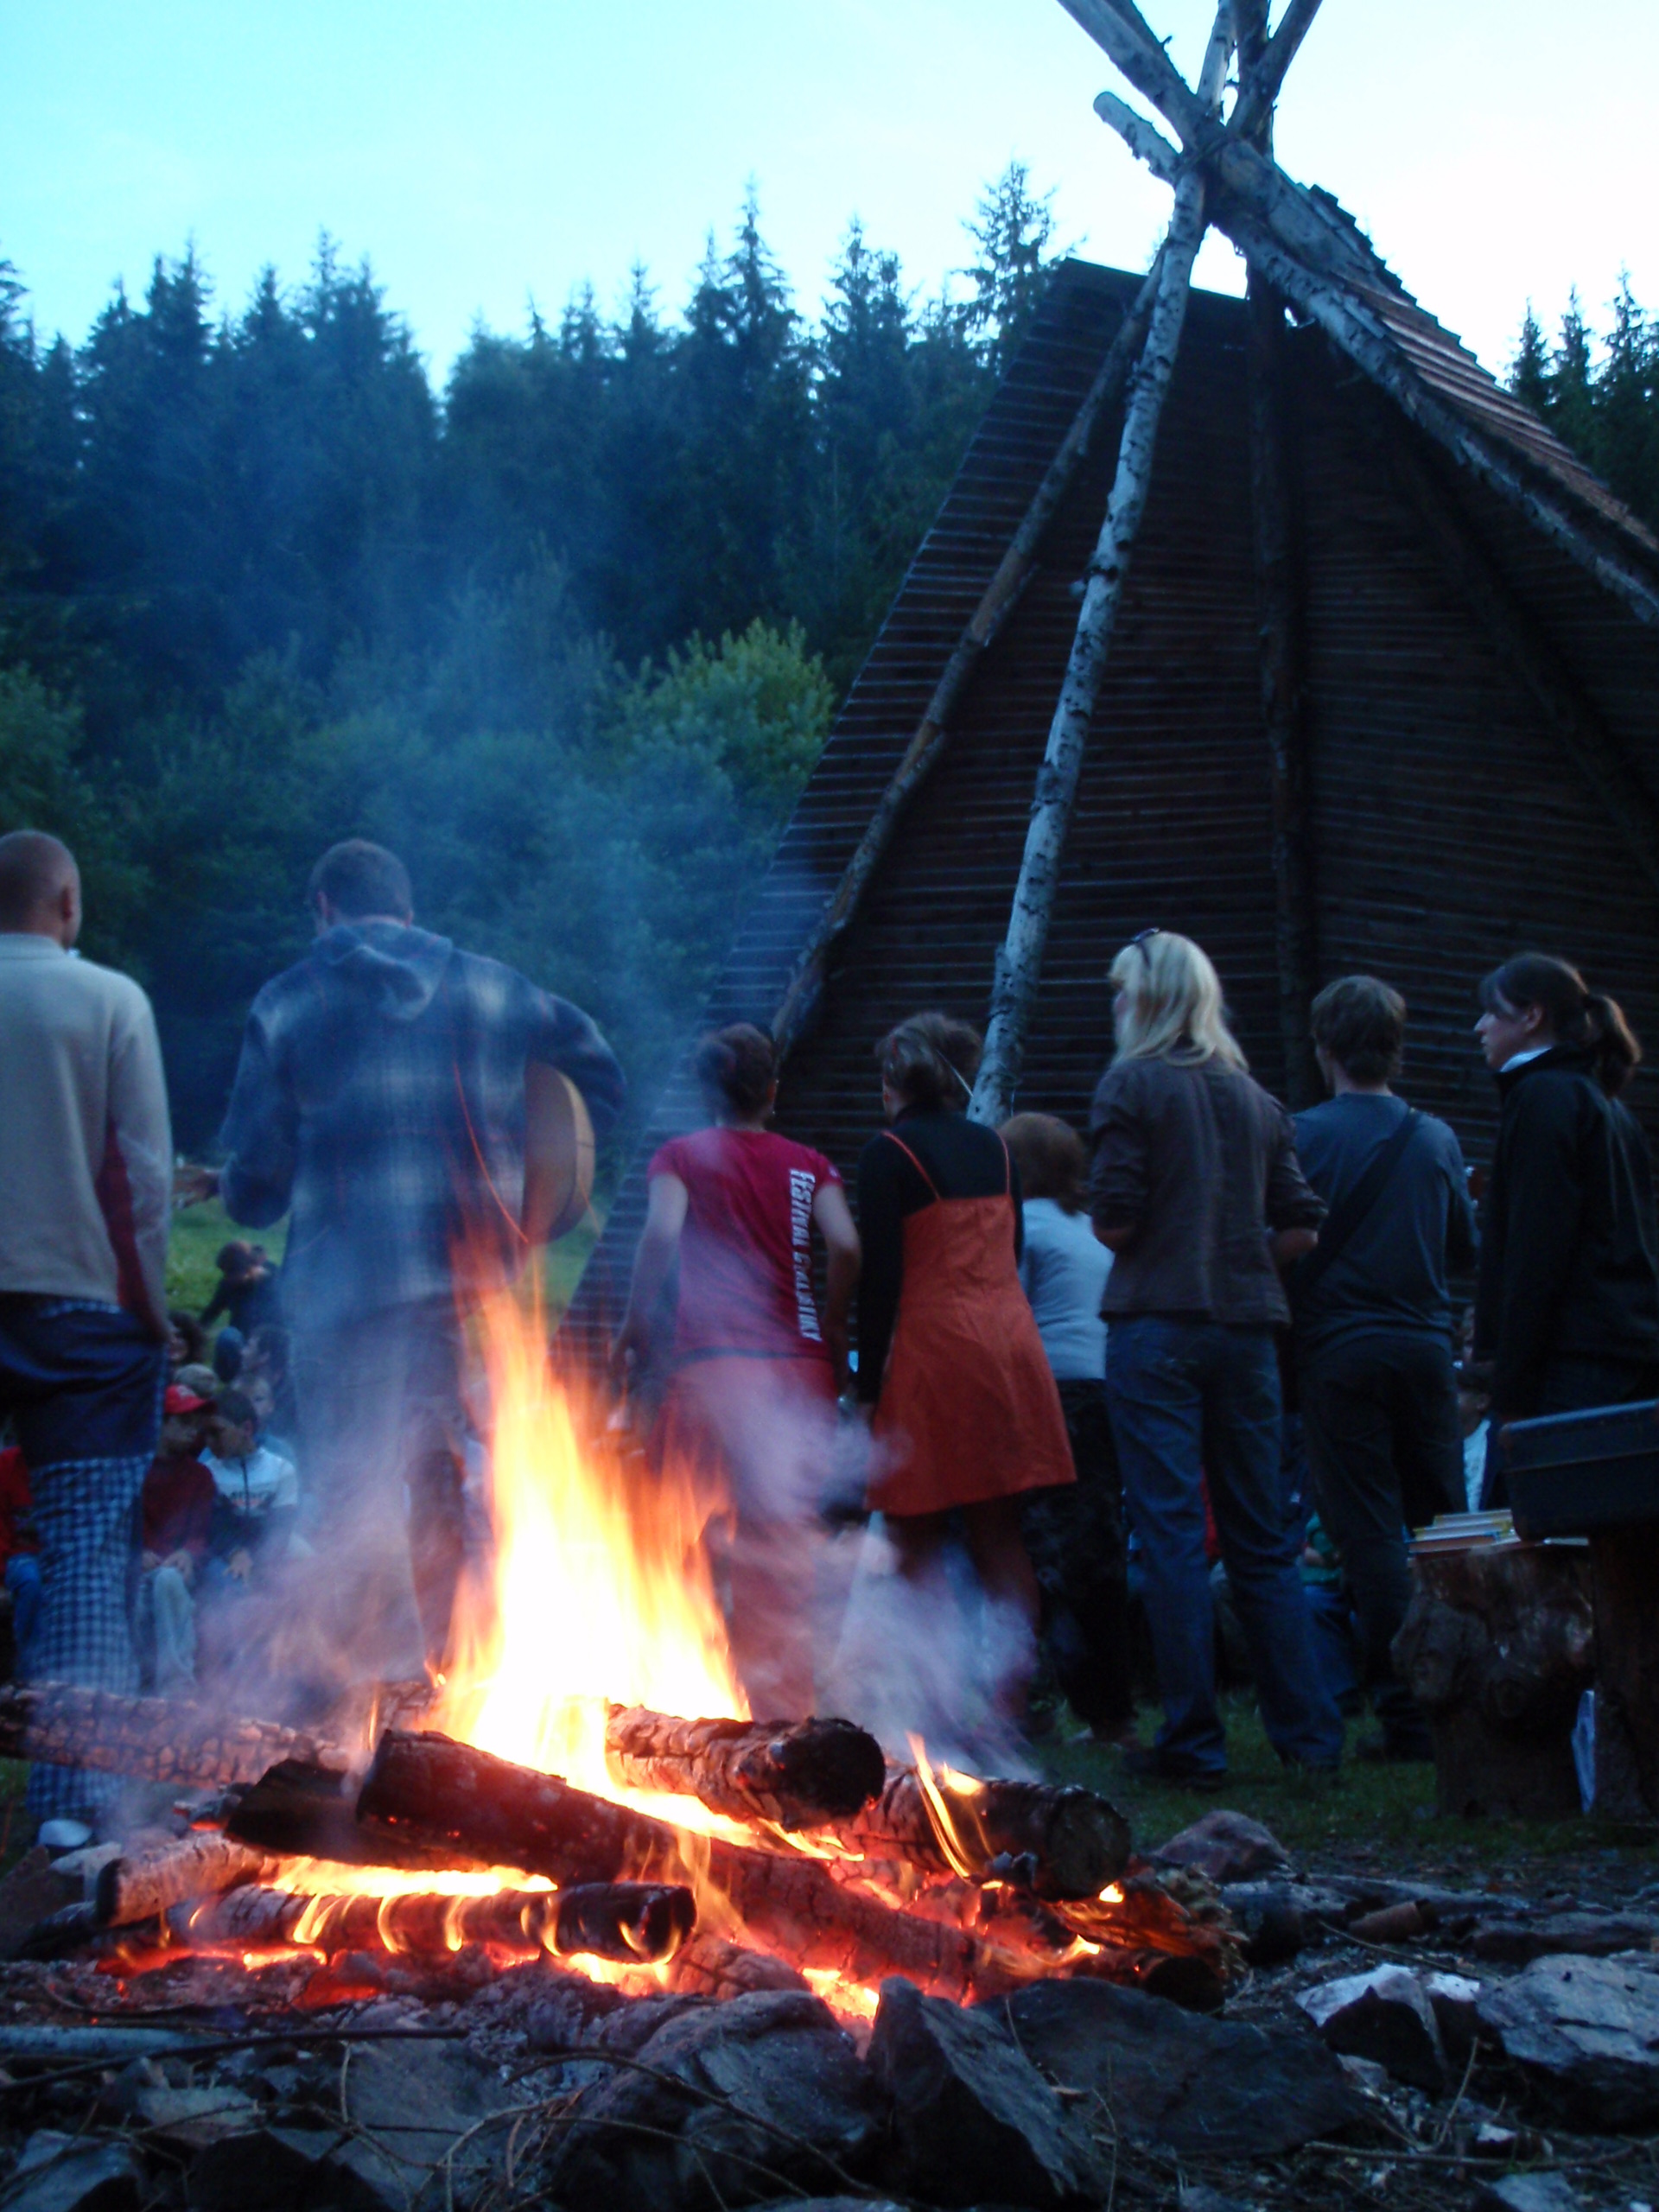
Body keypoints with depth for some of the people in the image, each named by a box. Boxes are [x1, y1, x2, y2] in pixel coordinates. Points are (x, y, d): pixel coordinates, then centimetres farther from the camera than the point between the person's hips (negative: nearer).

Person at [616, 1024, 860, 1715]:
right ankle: (785, 1704, 7)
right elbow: (845, 1245, -4)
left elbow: (662, 1231, -11)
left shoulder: (681, 1157, 8)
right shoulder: (808, 1165, 13)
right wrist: (831, 1329, 8)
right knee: (781, 1542, 7)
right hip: (800, 1370, 3)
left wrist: (635, 1320, -2)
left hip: (716, 1363, -2)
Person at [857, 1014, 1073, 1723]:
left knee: (918, 1537, -2)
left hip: (932, 1346, -6)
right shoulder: (994, 1148, 13)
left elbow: (881, 1276, -9)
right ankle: (1013, 1697, 7)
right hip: (1009, 1342, 6)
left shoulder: (889, 1153, -5)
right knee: (1001, 1532, 8)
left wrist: (868, 1384, -6)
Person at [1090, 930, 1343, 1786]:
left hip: (1156, 1327, -5)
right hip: (1246, 1328, 5)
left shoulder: (1132, 1085, -5)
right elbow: (1302, 1228, 10)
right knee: (1262, 1539, 11)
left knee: (1172, 1534, -2)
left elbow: (1116, 1222, -11)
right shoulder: (1255, 1098, 11)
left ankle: (1193, 1740, -1)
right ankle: (1309, 1730, 13)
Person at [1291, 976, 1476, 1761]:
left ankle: (1407, 1718, -3)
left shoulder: (1300, 1136, -7)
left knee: (1371, 1534, -2)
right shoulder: (1436, 1139, 5)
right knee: (1443, 1528, 12)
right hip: (1425, 1346, 4)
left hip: (1338, 1352, -4)